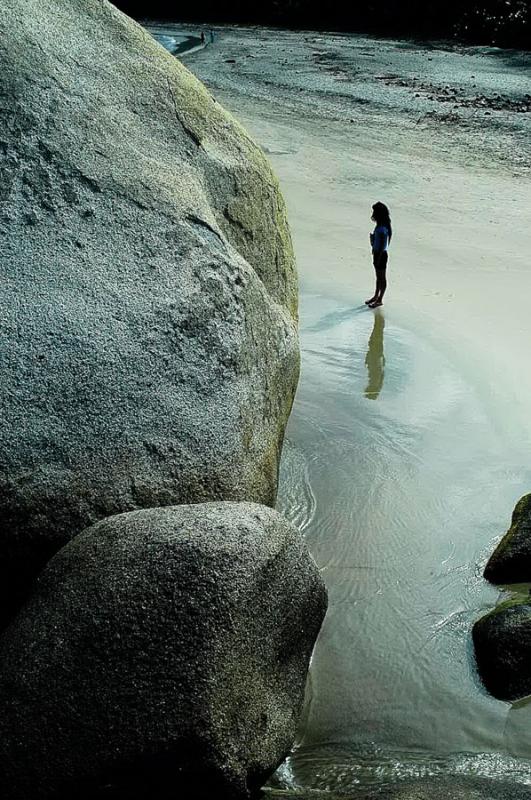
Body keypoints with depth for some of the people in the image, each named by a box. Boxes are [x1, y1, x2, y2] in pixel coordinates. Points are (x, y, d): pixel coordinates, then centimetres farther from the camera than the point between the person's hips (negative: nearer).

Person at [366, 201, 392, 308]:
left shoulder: (382, 229, -25)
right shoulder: (379, 225, 4)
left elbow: (382, 245, -23)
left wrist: (378, 259, -20)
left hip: (381, 254, -10)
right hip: (377, 253, 10)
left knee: (381, 277, 3)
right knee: (378, 276, 20)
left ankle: (380, 300, 14)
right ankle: (376, 296, 34)